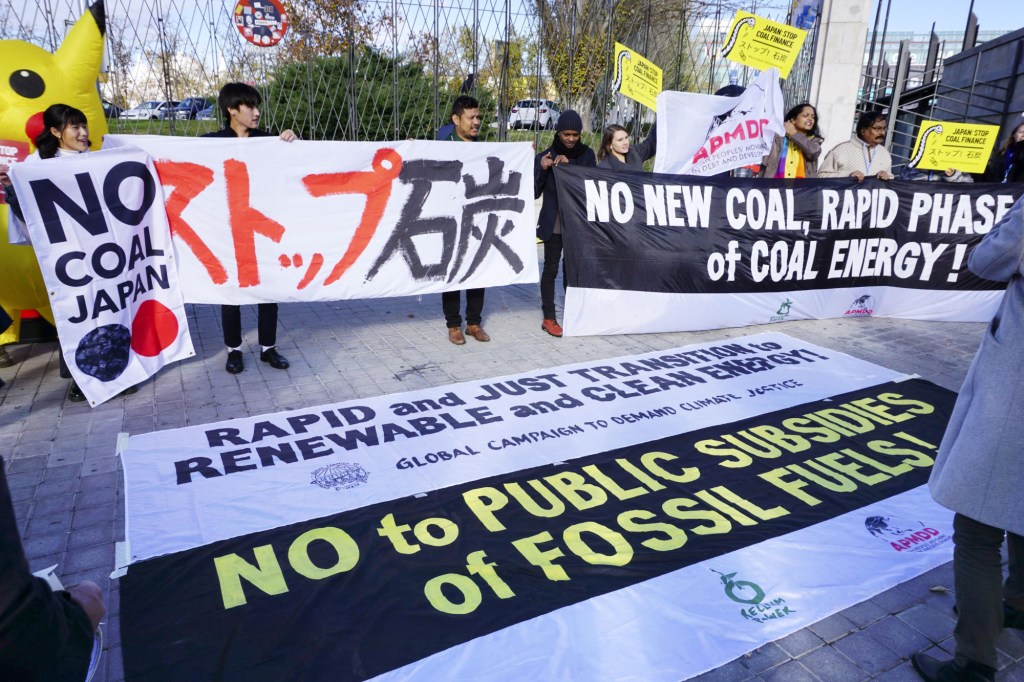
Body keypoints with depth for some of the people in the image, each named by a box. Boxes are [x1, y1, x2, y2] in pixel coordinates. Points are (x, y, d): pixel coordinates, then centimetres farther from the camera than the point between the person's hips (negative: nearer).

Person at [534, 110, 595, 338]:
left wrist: (570, 164, -18)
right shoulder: (545, 156, -1)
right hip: (554, 223, -2)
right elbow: (535, 192, -2)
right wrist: (542, 169, -19)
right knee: (551, 268, -3)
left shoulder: (587, 154, 7)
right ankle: (548, 318, 1)